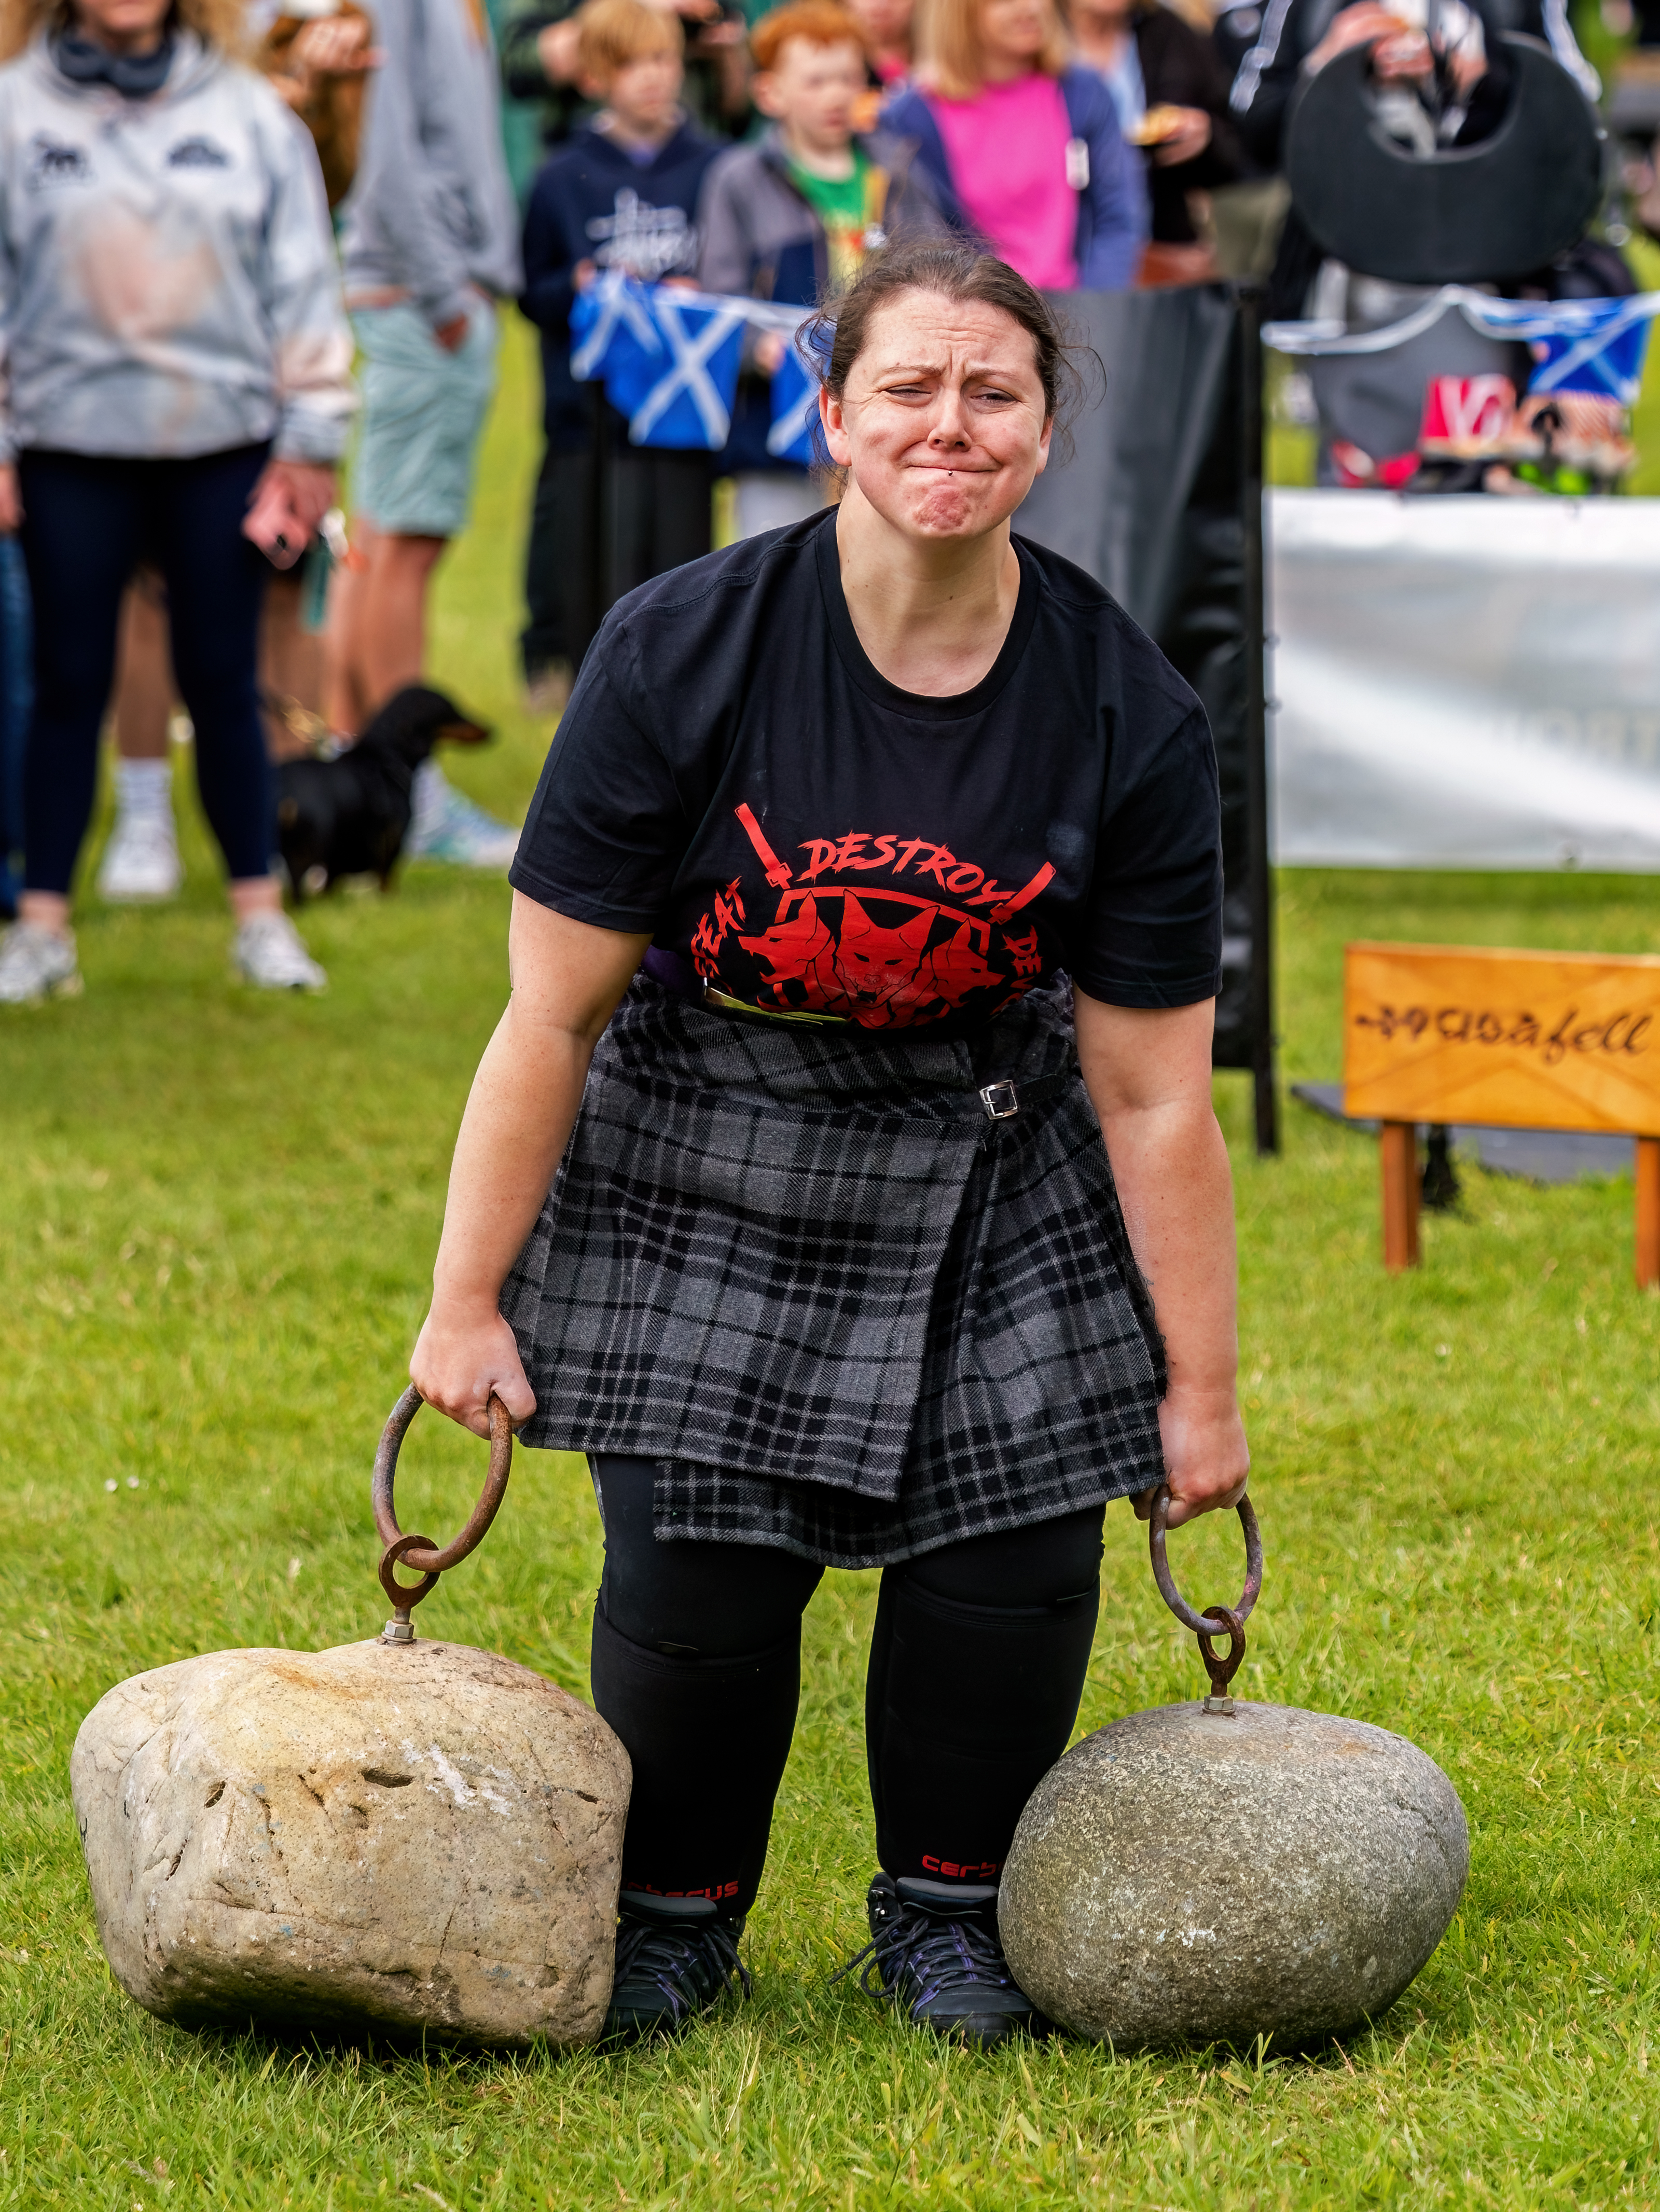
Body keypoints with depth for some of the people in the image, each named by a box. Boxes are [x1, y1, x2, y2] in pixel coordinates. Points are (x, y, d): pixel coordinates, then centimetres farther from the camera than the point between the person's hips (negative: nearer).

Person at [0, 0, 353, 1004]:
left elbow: (303, 279, 6)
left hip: (224, 447, 1)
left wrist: (312, 436, 3)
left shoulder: (249, 112, 3)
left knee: (224, 685, 7)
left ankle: (262, 915, 14)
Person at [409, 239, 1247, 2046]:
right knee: (696, 1562, -11)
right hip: (705, 1166, -2)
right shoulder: (683, 654, -20)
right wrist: (467, 1302, -13)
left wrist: (1199, 1386, -5)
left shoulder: (1128, 714, -15)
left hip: (986, 1177, 2)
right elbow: (552, 1013, -15)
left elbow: (1152, 1095, -9)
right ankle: (674, 1911, 15)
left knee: (1020, 1557, -6)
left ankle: (947, 1908, 20)